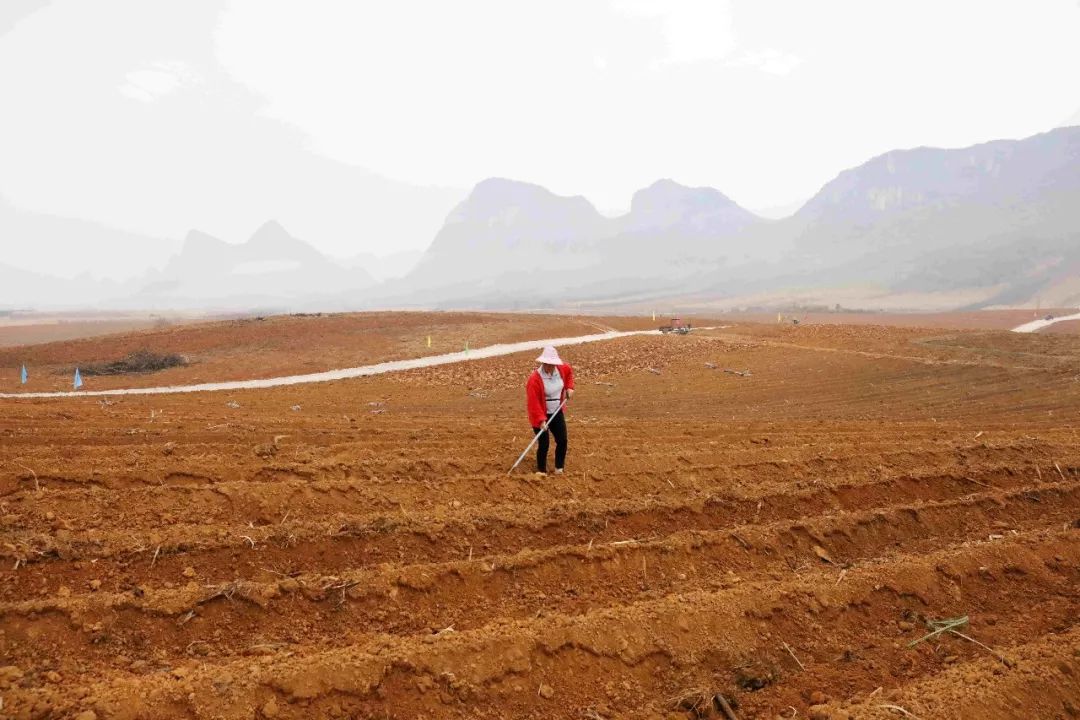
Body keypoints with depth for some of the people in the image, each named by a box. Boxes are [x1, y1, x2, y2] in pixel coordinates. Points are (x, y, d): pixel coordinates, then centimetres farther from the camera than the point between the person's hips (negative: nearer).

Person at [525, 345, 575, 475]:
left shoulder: (561, 369, -7)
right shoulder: (535, 379, -26)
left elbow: (569, 371, 19)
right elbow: (533, 402, -27)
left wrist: (569, 387, 7)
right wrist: (541, 420, -32)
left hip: (557, 413, 6)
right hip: (541, 416, -6)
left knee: (562, 440, 7)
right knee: (543, 444, -4)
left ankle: (559, 469, 24)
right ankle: (541, 471, 13)